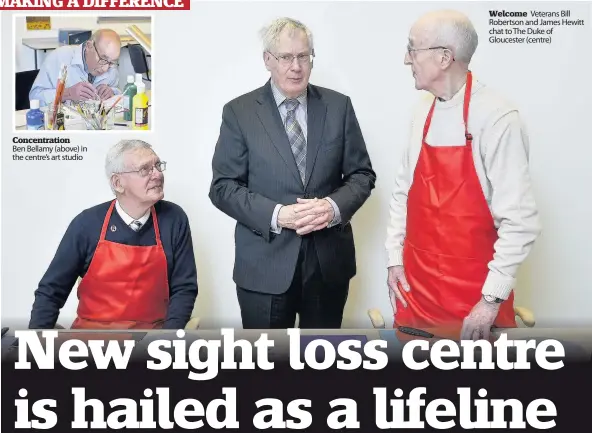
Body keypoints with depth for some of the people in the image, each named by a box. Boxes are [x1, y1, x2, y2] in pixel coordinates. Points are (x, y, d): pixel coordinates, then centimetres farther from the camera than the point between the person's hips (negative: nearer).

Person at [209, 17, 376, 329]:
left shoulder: (339, 106, 4)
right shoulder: (239, 112, -2)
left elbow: (362, 173, 6)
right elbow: (223, 186, -4)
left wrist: (335, 206, -15)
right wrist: (276, 215, -19)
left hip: (329, 260, 2)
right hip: (265, 264, -2)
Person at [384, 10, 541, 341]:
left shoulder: (496, 117, -18)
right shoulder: (424, 111, 3)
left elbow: (520, 221, -19)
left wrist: (491, 299, -17)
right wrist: (396, 257, 7)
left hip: (474, 292, -6)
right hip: (415, 281, 6)